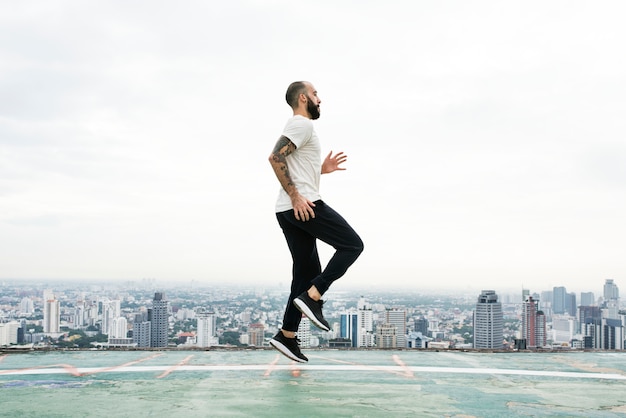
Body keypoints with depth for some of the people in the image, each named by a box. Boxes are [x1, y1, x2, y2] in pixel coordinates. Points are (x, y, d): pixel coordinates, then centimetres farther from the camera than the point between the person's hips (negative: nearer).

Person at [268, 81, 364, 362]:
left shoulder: (298, 126, 26)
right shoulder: (302, 124, -6)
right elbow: (275, 158, -21)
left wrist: (321, 169, 21)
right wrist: (296, 197, -22)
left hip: (290, 212, 10)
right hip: (303, 206, -10)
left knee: (307, 273, 11)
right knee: (352, 245, -4)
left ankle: (286, 337, 10)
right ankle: (311, 297, -12)